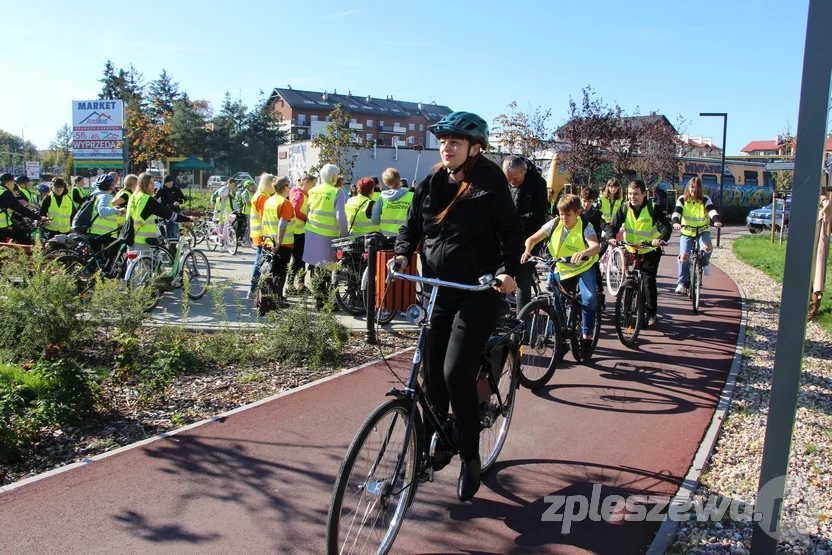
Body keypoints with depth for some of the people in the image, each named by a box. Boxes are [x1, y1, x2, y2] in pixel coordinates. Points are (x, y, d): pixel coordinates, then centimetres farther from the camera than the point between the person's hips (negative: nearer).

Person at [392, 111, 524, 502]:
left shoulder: (490, 182, -5)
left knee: (457, 373, -14)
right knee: (432, 373, 7)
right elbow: (412, 226, 15)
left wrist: (508, 269, -20)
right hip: (438, 290, 6)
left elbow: (511, 231, -4)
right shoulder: (430, 184, 9)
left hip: (478, 293, -5)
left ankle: (470, 458, 6)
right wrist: (402, 253, -4)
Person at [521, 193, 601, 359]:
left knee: (589, 298, -25)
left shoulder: (585, 226, -22)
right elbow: (532, 239, -11)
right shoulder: (555, 224, -13)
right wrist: (527, 251, -33)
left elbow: (596, 246, -39)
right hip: (563, 270, 3)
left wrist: (582, 253, -61)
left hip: (585, 267, -3)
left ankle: (586, 337, -11)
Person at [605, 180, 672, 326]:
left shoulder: (653, 208, -15)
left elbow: (666, 226, -22)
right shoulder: (624, 208, -8)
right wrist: (611, 237, -35)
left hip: (650, 251, -3)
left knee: (649, 280, -12)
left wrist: (661, 239, -43)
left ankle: (652, 313, 3)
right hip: (631, 250, 3)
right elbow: (612, 225, -13)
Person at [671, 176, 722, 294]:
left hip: (702, 231, 0)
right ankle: (682, 283, -5)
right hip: (686, 233, 0)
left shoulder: (705, 199, -3)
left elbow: (712, 210, -20)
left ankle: (705, 263, 4)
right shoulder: (682, 200, -3)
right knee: (684, 256, -17)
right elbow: (676, 213, -17)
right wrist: (675, 222, -39)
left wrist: (716, 221, -41)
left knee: (707, 247, -31)